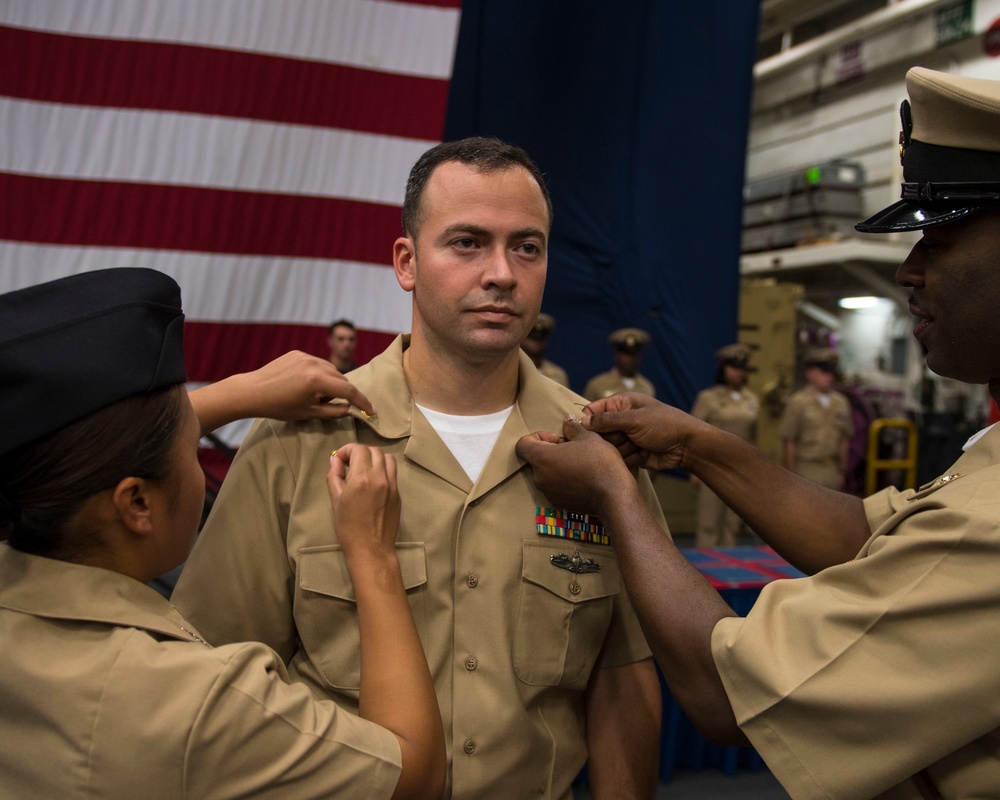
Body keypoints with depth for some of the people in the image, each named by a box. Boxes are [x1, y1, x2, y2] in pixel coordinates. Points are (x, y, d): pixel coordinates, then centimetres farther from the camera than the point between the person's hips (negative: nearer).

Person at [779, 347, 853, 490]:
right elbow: (788, 442, -5)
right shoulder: (798, 402, -4)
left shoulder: (841, 403, 10)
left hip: (833, 471, 4)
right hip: (808, 470, -4)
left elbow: (845, 440, 14)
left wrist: (842, 471, 13)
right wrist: (792, 476, -5)